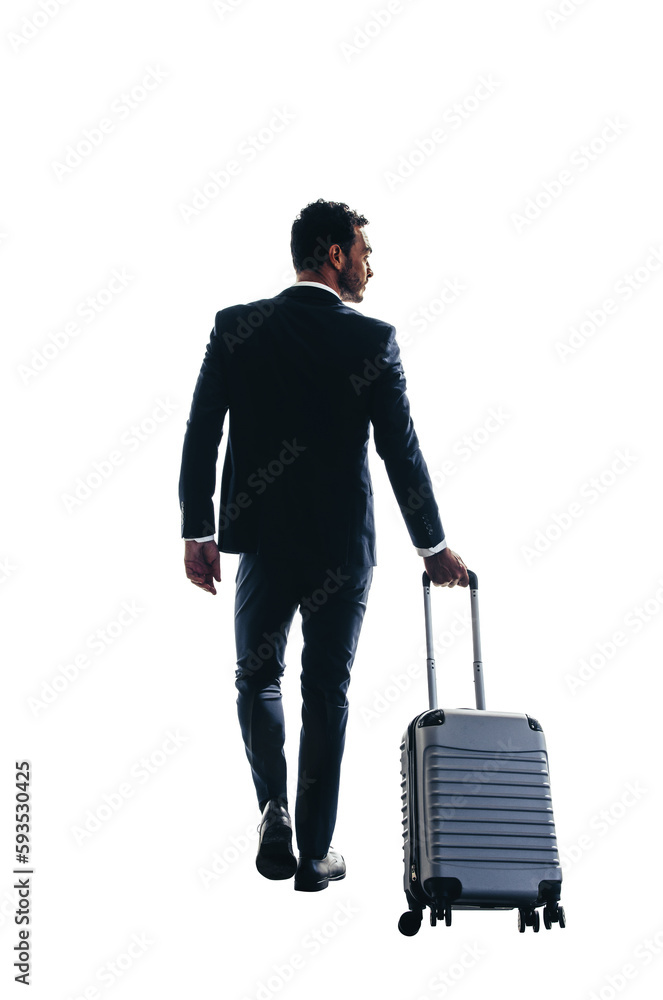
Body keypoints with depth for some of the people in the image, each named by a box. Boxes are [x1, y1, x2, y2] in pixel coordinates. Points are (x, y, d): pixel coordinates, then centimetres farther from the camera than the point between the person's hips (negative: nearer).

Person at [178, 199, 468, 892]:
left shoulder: (235, 327, -2)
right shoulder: (372, 339, -8)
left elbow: (200, 436, -4)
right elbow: (401, 451, -6)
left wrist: (196, 533, 2)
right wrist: (433, 547, 4)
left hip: (261, 536, 2)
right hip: (342, 545, -1)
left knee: (257, 676, 19)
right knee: (327, 693, 9)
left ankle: (274, 810, 0)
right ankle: (315, 854, 14)